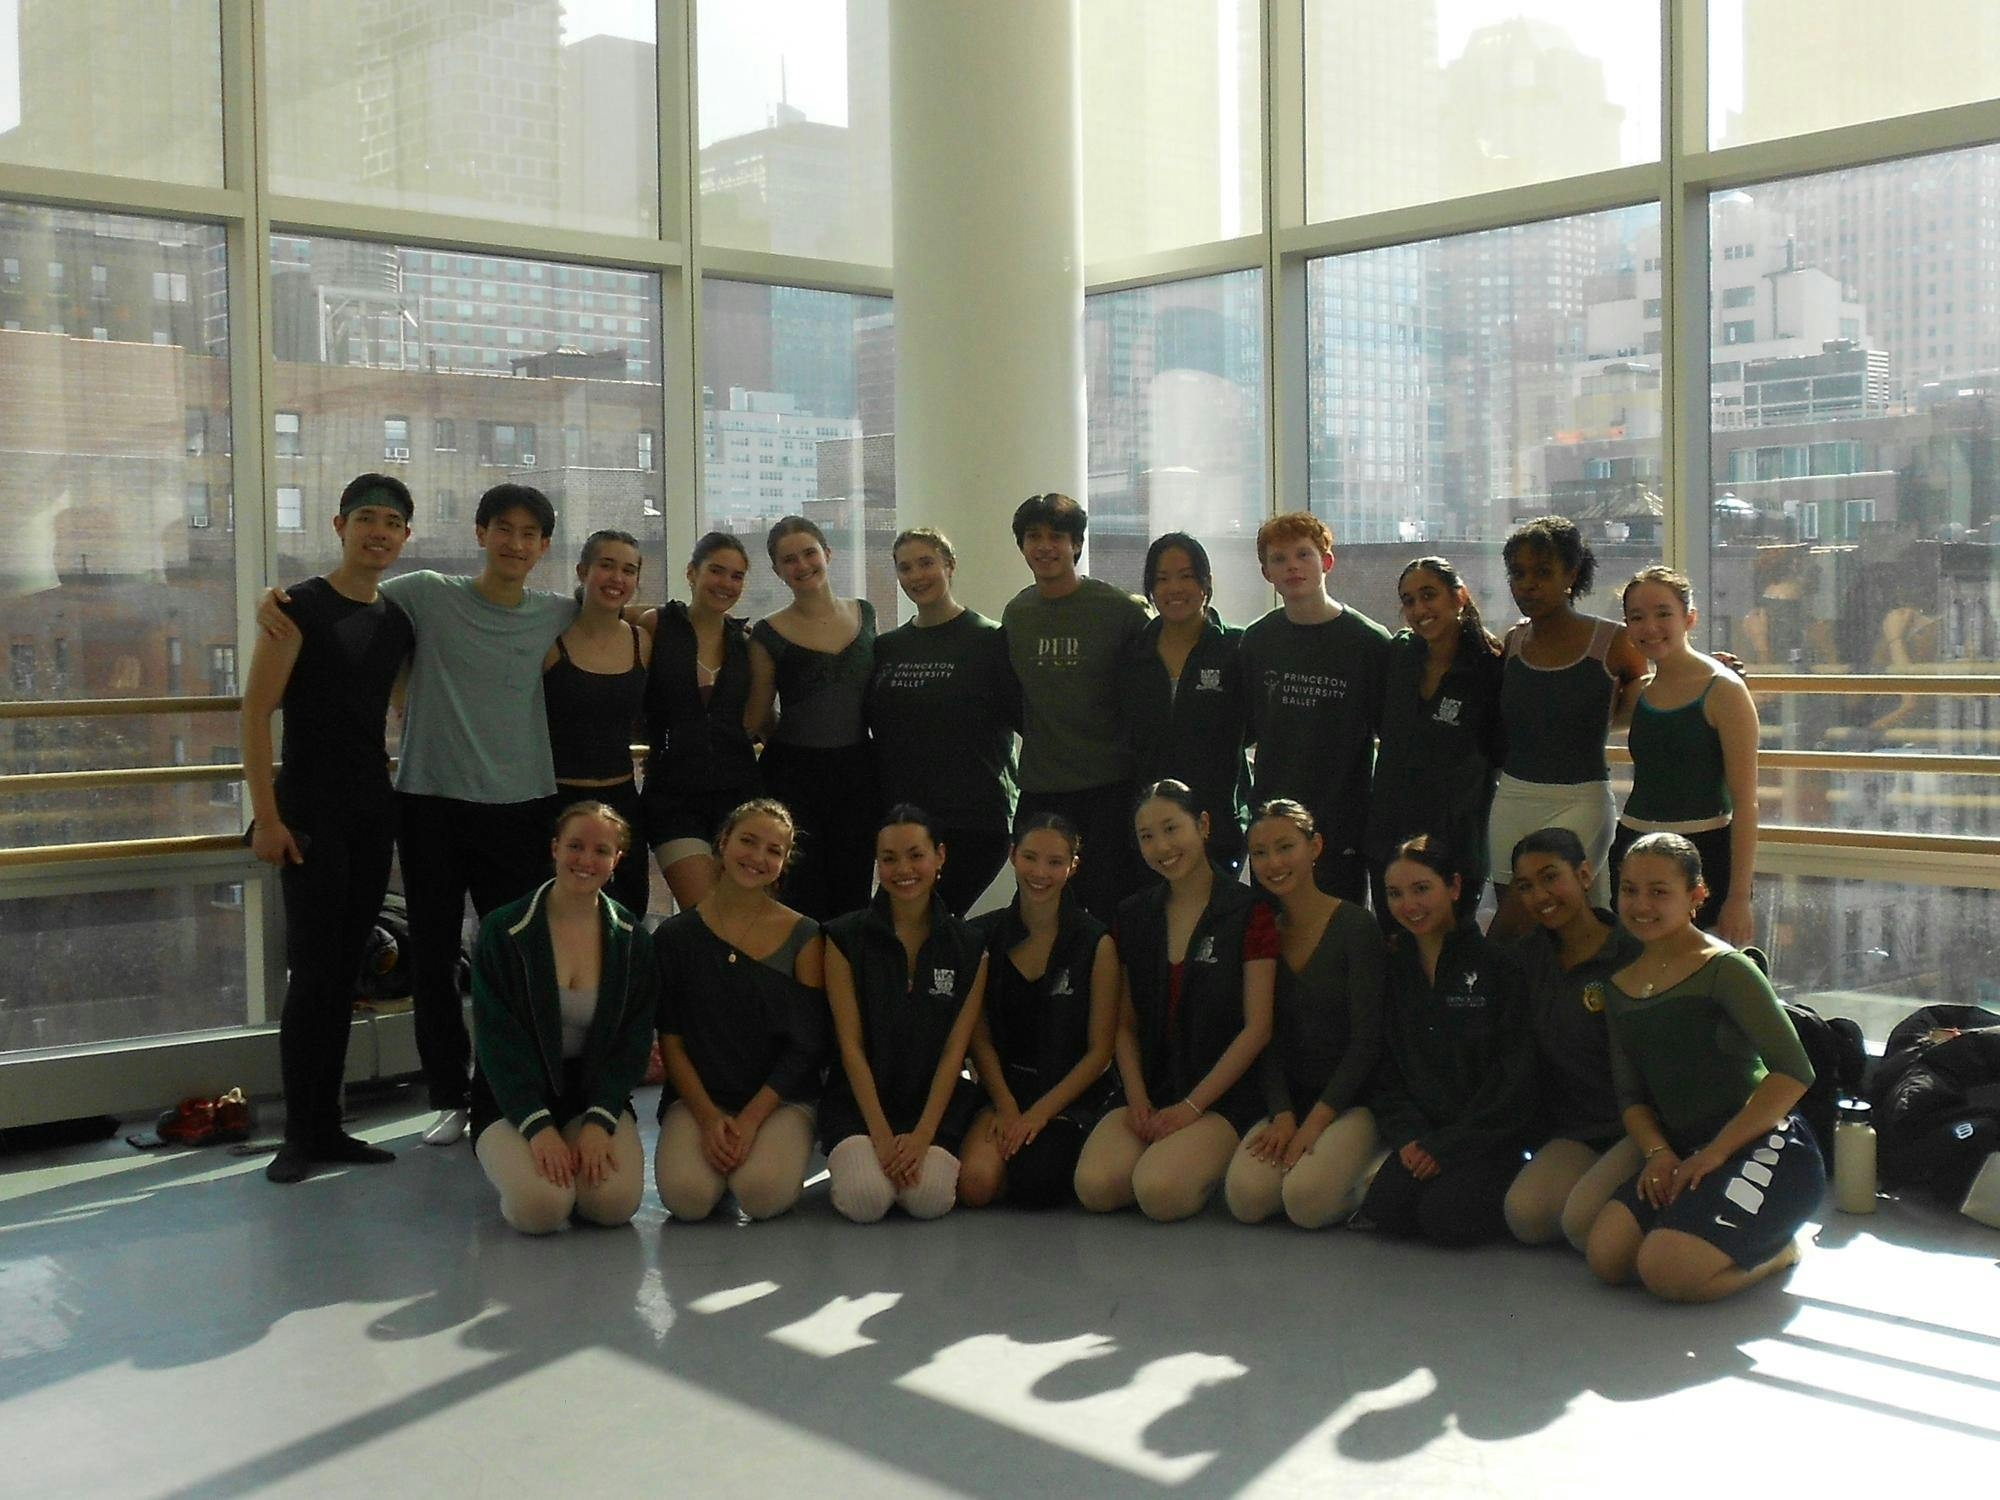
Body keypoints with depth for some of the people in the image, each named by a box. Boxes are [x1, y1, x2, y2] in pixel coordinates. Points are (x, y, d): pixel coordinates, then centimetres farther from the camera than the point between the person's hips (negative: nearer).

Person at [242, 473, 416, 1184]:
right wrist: (266, 815, -16)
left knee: (346, 971, 9)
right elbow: (256, 713, -10)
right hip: (310, 811, -6)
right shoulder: (302, 606, -6)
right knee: (314, 971, -8)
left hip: (374, 813, 6)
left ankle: (327, 1126, 16)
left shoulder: (398, 619, 12)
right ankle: (299, 1135, 0)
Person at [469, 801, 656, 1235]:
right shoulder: (503, 930, -8)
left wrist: (599, 1122, -15)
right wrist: (538, 1125, -21)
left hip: (595, 1092, 2)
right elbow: (499, 1040, -11)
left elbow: (633, 1041, -1)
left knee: (615, 1202, -24)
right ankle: (514, 1162, 8)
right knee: (540, 1207, -27)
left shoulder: (630, 940, 1)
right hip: (514, 1096, -2)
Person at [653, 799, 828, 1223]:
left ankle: (771, 1151, 5)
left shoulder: (804, 937, 0)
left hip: (782, 1097, -1)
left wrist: (751, 1119, -12)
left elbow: (806, 1045, -2)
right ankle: (717, 1152, 7)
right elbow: (671, 1041, 2)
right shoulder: (677, 935, 3)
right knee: (686, 1195, -27)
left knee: (764, 1195, -29)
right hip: (697, 1095, 1)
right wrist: (709, 1117, -11)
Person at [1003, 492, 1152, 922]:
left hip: (1110, 785, -4)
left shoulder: (1120, 609, -5)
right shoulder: (1015, 613, 9)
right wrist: (1043, 740, 14)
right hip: (1040, 787, 4)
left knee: (1112, 913, -3)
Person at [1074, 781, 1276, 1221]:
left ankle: (1213, 1164, 3)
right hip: (1149, 1090, 4)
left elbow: (1256, 1027, -7)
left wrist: (1191, 1106, -11)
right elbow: (1125, 1023, 10)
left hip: (1221, 1095, -4)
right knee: (1095, 1186, -24)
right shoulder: (1133, 917, 11)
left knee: (1160, 1192, -30)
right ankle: (1163, 1147, 6)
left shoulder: (1248, 912, -4)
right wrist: (1138, 1100, -6)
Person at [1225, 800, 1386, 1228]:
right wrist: (1282, 1115, -12)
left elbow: (1367, 1039, -11)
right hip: (1289, 1099, 4)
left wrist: (1316, 1121, -15)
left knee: (1307, 1201, -29)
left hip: (1351, 1099, -4)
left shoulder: (1355, 927, -7)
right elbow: (1267, 1039, 4)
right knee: (1246, 1197, -23)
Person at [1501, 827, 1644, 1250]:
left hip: (1638, 1122, -5)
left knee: (1583, 1221, -28)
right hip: (1571, 1132, 6)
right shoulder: (1527, 955, 9)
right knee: (1524, 1215, -21)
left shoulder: (1633, 954, -10)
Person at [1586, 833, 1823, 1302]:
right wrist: (1658, 1152, -8)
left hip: (1765, 1148, -7)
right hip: (1684, 1152, 7)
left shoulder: (1724, 969, -10)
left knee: (1668, 1271, -25)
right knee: (1606, 1257, -15)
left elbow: (1793, 1074, -16)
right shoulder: (1620, 987, 11)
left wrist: (1714, 1153, -17)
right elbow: (1630, 1095, 13)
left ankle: (1776, 1247, 5)